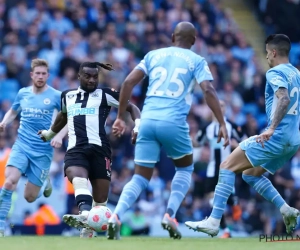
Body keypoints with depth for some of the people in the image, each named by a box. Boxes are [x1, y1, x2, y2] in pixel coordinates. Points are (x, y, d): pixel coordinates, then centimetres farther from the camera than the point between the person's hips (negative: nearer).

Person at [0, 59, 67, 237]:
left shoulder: (56, 96, -4)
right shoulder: (23, 93, 7)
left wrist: (60, 136, -16)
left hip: (43, 151, -2)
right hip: (21, 146, 2)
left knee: (30, 197, 2)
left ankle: (45, 182, 38)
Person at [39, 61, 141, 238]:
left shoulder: (105, 95, 10)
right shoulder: (67, 96, 22)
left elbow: (131, 107, 11)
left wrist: (138, 126, -8)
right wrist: (50, 133, 57)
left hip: (99, 149, -1)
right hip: (75, 150, 1)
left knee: (100, 198, -4)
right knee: (77, 178, -32)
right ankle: (85, 215, -55)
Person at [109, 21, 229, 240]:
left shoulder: (154, 55, 18)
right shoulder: (197, 61, 10)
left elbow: (128, 83, 10)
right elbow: (208, 91, -5)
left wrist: (121, 117, 14)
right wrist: (222, 124, -5)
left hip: (148, 120, 2)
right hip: (174, 123, -2)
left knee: (141, 177, 8)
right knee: (185, 168, 23)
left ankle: (116, 216, -17)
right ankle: (170, 215, 4)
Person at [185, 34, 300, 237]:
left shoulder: (275, 73, -8)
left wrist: (272, 129, -33)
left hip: (277, 137, -9)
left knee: (227, 167, -5)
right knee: (251, 174, 22)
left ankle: (214, 222, -12)